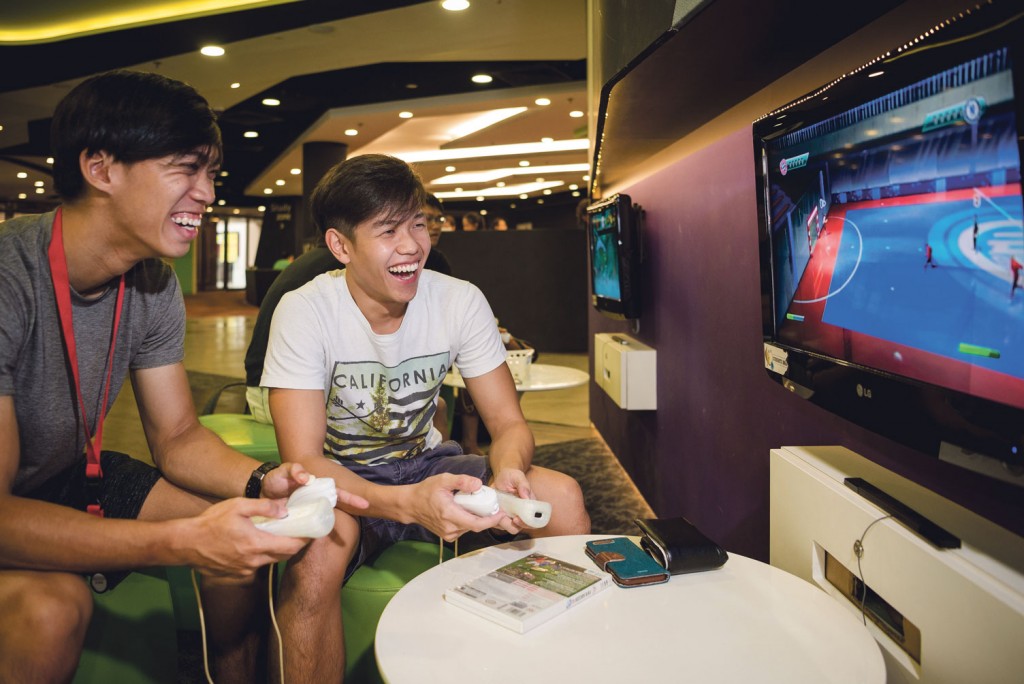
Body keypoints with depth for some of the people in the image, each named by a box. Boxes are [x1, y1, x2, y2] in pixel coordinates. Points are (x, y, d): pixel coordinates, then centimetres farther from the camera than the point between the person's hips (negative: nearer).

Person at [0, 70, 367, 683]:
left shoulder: (154, 286, -8)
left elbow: (178, 438, -3)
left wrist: (264, 482, -23)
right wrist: (183, 542, -43)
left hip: (71, 478, 7)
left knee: (248, 532, -4)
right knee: (52, 605, -34)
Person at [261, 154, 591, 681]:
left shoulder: (461, 301, -11)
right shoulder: (305, 312, -19)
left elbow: (508, 424, -7)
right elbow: (303, 460, -25)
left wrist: (507, 474, -32)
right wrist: (408, 503, -43)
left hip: (424, 465, 3)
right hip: (342, 481, -3)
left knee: (561, 497, -19)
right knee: (318, 545, -38)